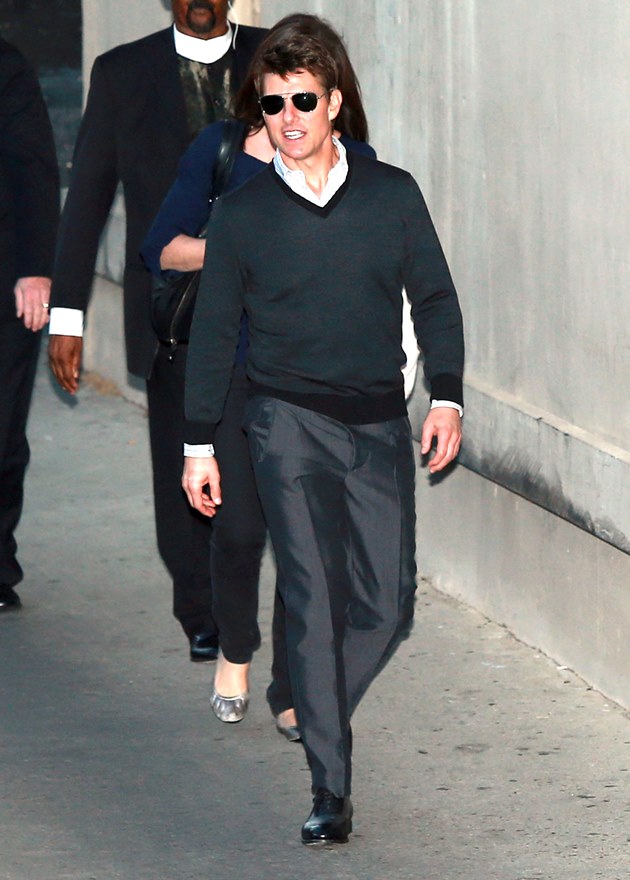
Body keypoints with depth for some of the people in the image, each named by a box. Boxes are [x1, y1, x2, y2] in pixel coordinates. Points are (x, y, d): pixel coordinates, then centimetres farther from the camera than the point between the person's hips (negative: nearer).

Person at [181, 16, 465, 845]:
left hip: (379, 424, 2)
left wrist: (447, 396, 0)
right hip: (289, 419, -2)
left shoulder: (391, 194, 4)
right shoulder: (243, 212, 2)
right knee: (316, 599, -10)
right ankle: (330, 791, -9)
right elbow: (213, 330, 8)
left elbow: (434, 299, 10)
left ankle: (316, 719, 23)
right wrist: (199, 444, 7)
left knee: (388, 605, -3)